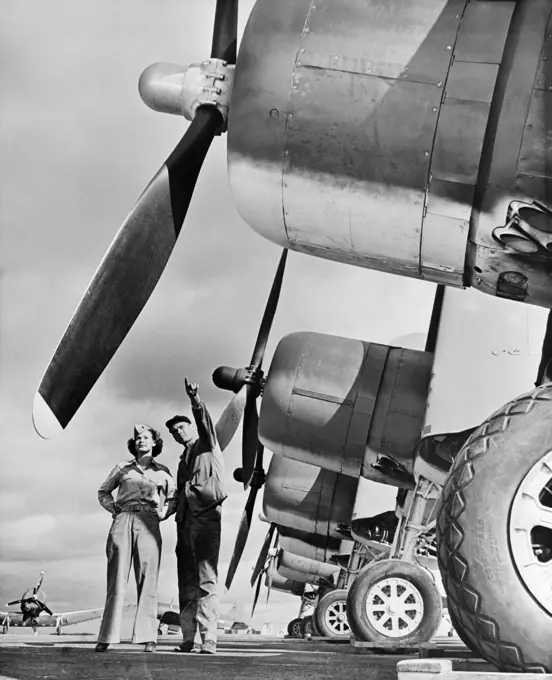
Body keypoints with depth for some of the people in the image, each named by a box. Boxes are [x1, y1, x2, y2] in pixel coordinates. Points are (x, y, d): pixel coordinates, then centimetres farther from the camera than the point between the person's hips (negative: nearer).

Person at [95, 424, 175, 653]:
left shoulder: (162, 472, 16)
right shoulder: (123, 468, 16)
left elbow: (174, 499, 23)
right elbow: (103, 492, 25)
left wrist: (162, 512, 6)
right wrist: (113, 508, 9)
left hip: (148, 524, 0)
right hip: (122, 522, 1)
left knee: (147, 580, -7)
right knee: (116, 579, -5)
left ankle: (148, 638, -9)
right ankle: (106, 637, -6)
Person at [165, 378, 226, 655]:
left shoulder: (206, 444, 9)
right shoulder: (184, 459, 28)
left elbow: (204, 421, -12)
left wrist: (196, 401, -30)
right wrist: (167, 510, 9)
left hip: (205, 518, -7)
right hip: (185, 521, 7)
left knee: (206, 580, -12)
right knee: (186, 583, 5)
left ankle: (209, 640, -16)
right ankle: (187, 639, 7)